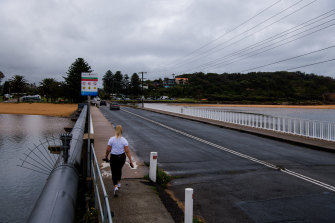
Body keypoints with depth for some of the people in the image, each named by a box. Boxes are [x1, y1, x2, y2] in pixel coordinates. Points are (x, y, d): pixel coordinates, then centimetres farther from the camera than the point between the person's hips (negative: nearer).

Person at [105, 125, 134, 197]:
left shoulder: (111, 139, -11)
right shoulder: (124, 140, -9)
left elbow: (108, 150, -7)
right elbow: (127, 151, -11)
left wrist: (106, 156, 12)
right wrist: (130, 161, -9)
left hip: (113, 157, -2)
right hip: (122, 157, 2)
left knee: (114, 172, 5)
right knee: (119, 169, 26)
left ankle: (116, 186, -12)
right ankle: (119, 183, 39)